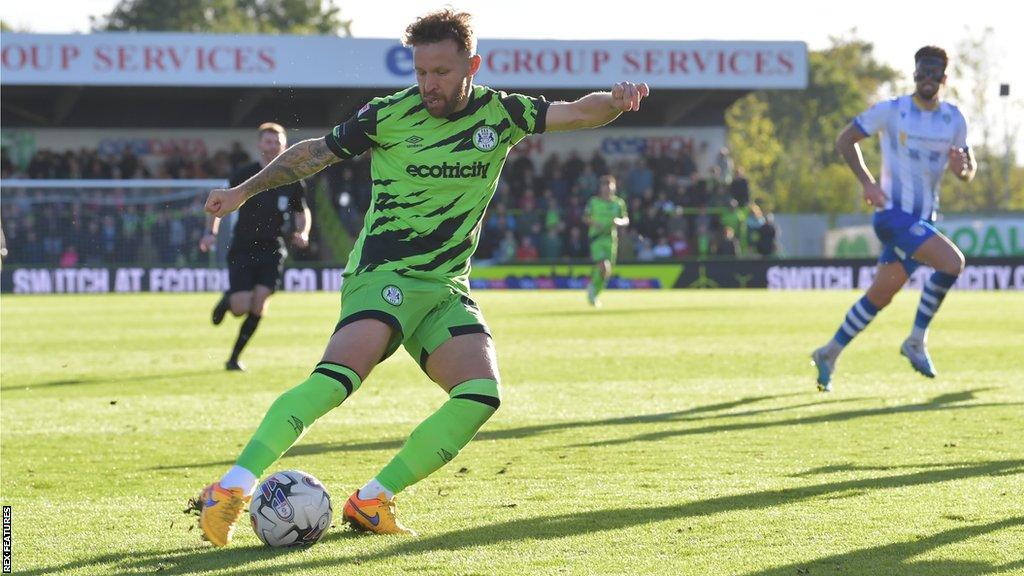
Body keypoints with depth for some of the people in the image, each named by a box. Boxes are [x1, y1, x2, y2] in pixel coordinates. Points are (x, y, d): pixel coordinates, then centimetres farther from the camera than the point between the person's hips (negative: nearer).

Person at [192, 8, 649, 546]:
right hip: (383, 275, -4)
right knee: (340, 373, -30)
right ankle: (233, 487, -35)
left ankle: (371, 500, -10)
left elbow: (579, 113, 1)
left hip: (448, 289, 4)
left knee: (481, 393, -18)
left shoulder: (499, 113, 5)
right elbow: (316, 152, 10)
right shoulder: (389, 115, -3)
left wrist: (616, 98, -21)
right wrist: (243, 191, 12)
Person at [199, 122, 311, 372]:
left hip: (272, 250, 2)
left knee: (259, 304, -13)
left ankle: (234, 358, 1)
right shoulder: (244, 175, -3)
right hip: (242, 249, -2)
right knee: (241, 307, -13)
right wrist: (211, 232, -10)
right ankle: (227, 300, 26)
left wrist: (303, 233, -3)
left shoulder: (292, 180, 3)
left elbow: (302, 211, 17)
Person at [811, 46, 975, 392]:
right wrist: (867, 182, -9)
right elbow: (845, 140, 2)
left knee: (879, 296, 10)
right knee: (953, 262, -25)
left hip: (923, 220, 6)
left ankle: (829, 355, 25)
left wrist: (962, 167, -12)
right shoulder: (891, 111, -6)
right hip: (893, 212, -6)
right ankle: (916, 342, -12)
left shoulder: (954, 119, 8)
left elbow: (969, 171, 14)